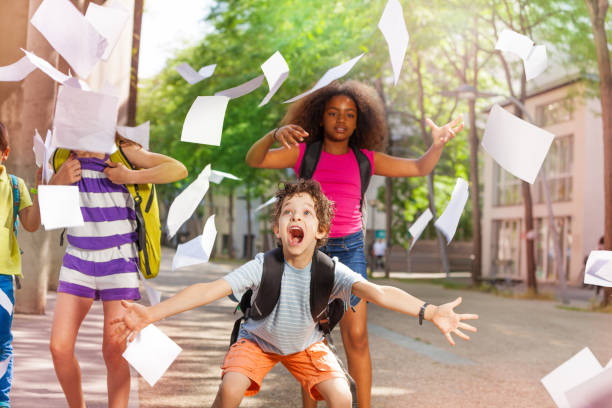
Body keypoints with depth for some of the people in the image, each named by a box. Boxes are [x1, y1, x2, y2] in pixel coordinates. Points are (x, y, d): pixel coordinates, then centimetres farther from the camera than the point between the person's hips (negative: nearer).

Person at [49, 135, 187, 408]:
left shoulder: (122, 151, -5)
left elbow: (179, 169, -12)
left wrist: (130, 177, -17)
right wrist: (58, 181, -9)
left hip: (118, 260, -3)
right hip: (78, 259, 3)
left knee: (114, 352, -5)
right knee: (59, 347, -4)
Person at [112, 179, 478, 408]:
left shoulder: (331, 272, -26)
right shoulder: (264, 266, -28)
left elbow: (378, 292, -39)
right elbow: (210, 290, -35)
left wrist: (431, 312, -55)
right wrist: (153, 313, -47)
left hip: (306, 344, 1)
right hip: (258, 339, -1)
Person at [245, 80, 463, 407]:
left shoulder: (366, 159, 8)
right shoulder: (303, 153, 3)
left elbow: (420, 168, 8)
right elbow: (254, 160, -7)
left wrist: (438, 143, -12)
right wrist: (275, 134, -26)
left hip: (349, 249, 1)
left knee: (356, 338, -5)